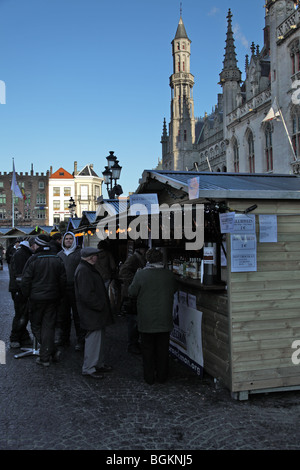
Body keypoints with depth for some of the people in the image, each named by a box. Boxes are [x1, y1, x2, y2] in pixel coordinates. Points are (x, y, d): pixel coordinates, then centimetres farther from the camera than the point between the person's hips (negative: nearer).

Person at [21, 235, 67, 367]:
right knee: (49, 327, 8)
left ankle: (53, 351, 0)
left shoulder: (33, 260, -11)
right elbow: (63, 280, 7)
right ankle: (45, 357, 8)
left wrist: (26, 295, 6)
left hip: (36, 298, -4)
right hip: (52, 298, 4)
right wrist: (59, 296, 16)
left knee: (36, 326, 10)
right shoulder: (58, 260, 4)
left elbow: (25, 281, -9)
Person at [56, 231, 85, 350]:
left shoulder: (80, 253, -1)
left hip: (75, 289, -5)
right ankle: (63, 338, 26)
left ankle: (81, 340, 7)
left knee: (78, 315, -1)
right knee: (62, 315, 12)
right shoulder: (59, 254, 15)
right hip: (62, 289, 5)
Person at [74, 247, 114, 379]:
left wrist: (102, 305, 17)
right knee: (94, 338, -4)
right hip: (91, 314, -11)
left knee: (99, 337, 18)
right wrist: (100, 305, -17)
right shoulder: (83, 271, -20)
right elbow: (86, 295, -26)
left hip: (96, 313, 11)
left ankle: (99, 364, 30)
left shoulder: (88, 269, 15)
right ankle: (88, 368, 8)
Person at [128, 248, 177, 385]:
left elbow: (132, 292, -4)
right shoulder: (169, 274, -5)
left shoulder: (141, 274, -13)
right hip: (164, 320, 2)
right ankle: (162, 376, 23)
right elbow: (173, 290, 10)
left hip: (146, 320, -2)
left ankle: (149, 377, 19)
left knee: (147, 349, 11)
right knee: (163, 349, 14)